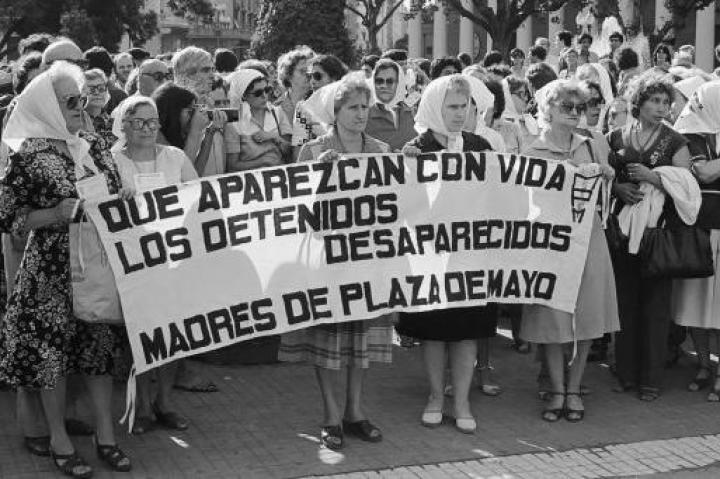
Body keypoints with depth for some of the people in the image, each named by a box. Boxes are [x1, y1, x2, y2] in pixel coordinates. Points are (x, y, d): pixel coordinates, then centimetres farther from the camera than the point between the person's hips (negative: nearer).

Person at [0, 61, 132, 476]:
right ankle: (59, 440, 16)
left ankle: (106, 434, 20)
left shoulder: (96, 146, 8)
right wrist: (55, 214, -19)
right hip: (53, 270, -5)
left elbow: (118, 198, 21)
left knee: (104, 344, 8)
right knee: (53, 349, 2)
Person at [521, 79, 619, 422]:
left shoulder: (589, 146, 9)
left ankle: (574, 390, 18)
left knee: (585, 315, 5)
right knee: (552, 317, 0)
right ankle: (557, 391, 15)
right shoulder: (532, 154, -3)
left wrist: (604, 173, -1)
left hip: (588, 238, 3)